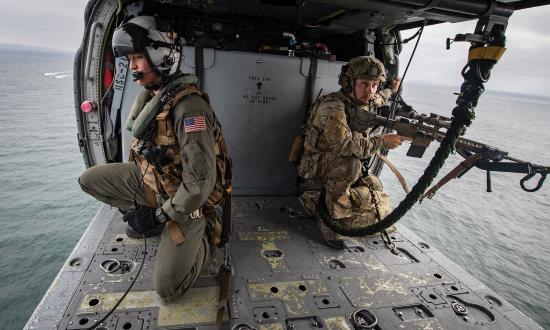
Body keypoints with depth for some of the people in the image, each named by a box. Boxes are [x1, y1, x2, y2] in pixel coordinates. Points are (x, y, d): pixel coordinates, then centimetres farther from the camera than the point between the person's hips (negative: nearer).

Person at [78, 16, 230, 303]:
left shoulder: (188, 104, -30)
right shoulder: (149, 96, 0)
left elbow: (201, 181, -32)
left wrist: (166, 213, -18)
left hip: (186, 200, -8)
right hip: (153, 180, 8)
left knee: (167, 289, -7)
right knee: (89, 179, 7)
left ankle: (205, 235, 16)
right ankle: (144, 216, 20)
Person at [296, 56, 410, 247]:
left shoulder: (366, 104, 5)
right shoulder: (333, 106, -22)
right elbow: (344, 145, -35)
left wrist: (391, 91, 48)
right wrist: (382, 141, -27)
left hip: (345, 174, 8)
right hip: (314, 172, -8)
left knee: (381, 208, -2)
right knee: (350, 162, -37)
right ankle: (329, 214, -17)